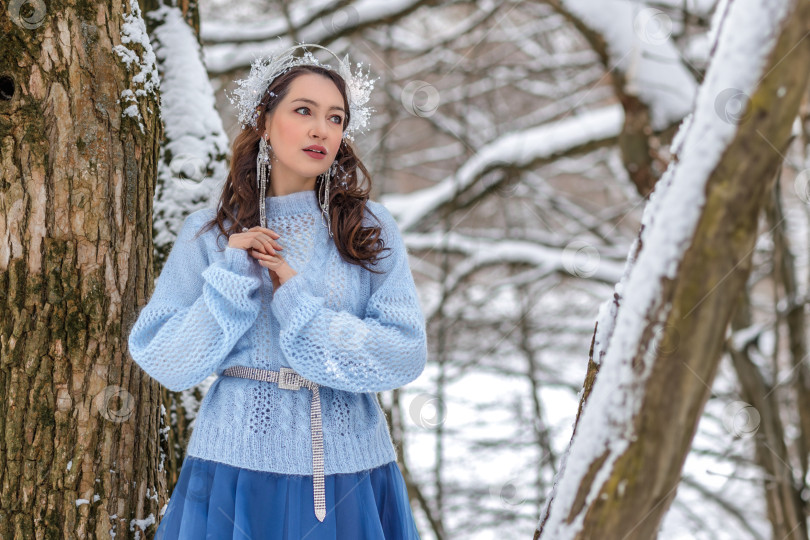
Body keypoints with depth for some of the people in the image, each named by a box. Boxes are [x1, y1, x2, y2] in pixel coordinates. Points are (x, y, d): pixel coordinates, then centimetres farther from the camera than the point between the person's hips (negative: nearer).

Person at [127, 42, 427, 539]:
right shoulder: (208, 233, 2)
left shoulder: (370, 227, 1)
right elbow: (166, 366, -4)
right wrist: (230, 276, -13)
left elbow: (407, 356, -8)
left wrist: (295, 302, -12)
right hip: (238, 467, 0)